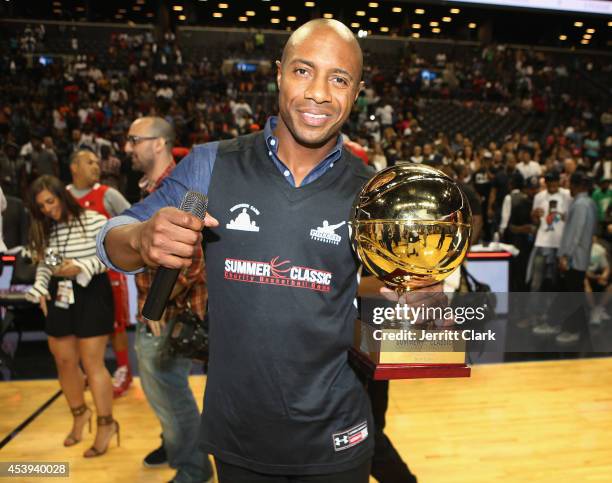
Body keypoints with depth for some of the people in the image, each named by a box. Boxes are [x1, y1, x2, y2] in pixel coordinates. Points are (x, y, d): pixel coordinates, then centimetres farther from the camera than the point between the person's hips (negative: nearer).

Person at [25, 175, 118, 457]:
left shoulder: (94, 221, -11)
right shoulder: (45, 230, 7)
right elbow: (44, 266, 11)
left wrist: (80, 268, -21)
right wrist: (40, 289, -6)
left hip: (91, 296, -6)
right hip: (59, 297, 6)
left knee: (91, 363, -3)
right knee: (64, 361, 14)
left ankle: (106, 423, 14)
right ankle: (79, 413, 37)